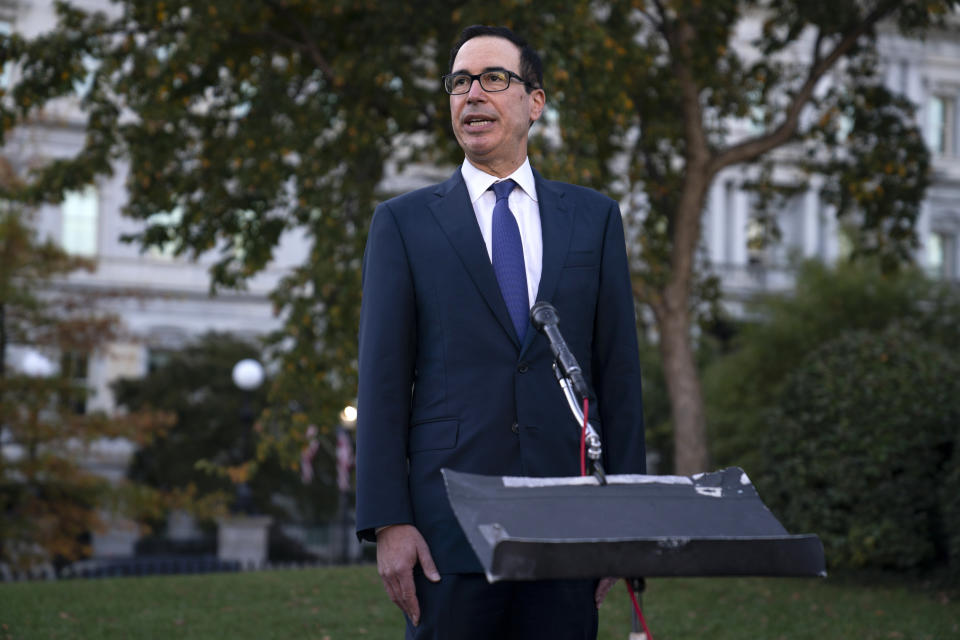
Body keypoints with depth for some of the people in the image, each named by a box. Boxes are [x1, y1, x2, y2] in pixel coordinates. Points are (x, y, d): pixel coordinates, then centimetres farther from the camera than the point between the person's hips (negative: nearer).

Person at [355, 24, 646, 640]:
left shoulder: (594, 218, 13)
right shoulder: (405, 222, 7)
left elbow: (619, 369, 10)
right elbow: (383, 381, 2)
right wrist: (388, 524, -7)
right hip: (449, 524, -1)